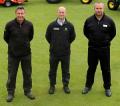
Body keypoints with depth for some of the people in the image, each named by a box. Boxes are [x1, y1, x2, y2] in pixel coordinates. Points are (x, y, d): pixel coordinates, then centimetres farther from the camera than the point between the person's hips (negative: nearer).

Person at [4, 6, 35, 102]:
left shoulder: (29, 25, -8)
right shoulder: (10, 25, -14)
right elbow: (6, 37, 2)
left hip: (26, 54, 2)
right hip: (13, 54, -2)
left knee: (27, 73, 13)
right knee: (11, 74, 8)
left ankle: (28, 91, 31)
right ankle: (10, 93, 24)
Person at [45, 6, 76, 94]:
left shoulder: (69, 26, -5)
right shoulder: (52, 25, -6)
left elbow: (72, 37, 11)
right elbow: (47, 36, 9)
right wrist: (53, 44, 11)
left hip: (66, 53, 0)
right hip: (54, 52, 0)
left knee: (66, 70, 11)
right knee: (52, 70, 10)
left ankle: (66, 85, 26)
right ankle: (52, 86, 25)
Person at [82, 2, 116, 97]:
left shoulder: (109, 21, -7)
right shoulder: (89, 20, -3)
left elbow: (113, 33, 7)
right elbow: (85, 32, 13)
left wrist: (107, 40, 4)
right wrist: (91, 39, 9)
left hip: (105, 49, -1)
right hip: (92, 48, 1)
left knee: (106, 69, 8)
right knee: (91, 68, 13)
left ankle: (107, 88, 22)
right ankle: (88, 86, 29)